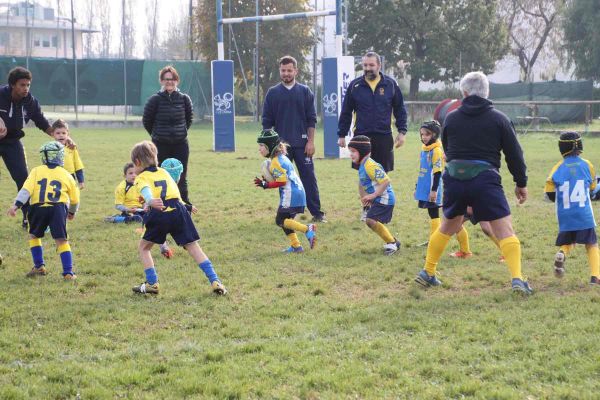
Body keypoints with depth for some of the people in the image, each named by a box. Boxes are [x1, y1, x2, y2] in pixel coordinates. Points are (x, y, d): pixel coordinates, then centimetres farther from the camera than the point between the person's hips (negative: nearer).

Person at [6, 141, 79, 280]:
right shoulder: (66, 175, 17)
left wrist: (16, 205, -8)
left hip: (38, 208, 0)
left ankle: (39, 266, 17)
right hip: (59, 208, 0)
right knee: (61, 241, 3)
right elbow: (75, 199, 23)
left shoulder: (36, 171, 14)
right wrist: (72, 212, 41)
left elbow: (26, 189, -1)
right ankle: (68, 272, -5)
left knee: (34, 236, 23)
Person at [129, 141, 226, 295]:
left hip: (159, 212, -4)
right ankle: (215, 281, 1)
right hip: (178, 209, 4)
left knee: (143, 247, 17)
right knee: (193, 246, 10)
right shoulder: (164, 172, 28)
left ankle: (152, 283, 11)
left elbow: (146, 192, -11)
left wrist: (151, 201, -32)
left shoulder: (141, 178, 11)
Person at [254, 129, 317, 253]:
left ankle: (307, 229, -17)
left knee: (280, 221, -5)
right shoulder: (282, 158, 18)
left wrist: (265, 185, -11)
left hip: (290, 195, -10)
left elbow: (282, 181, -18)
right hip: (298, 193, 10)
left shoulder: (275, 162, -12)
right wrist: (267, 181, 13)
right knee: (285, 220, 16)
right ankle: (295, 246, 13)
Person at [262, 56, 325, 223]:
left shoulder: (305, 92, 6)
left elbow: (311, 119, 4)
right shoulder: (273, 93, 6)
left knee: (309, 177, -2)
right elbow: (267, 121, 6)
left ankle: (317, 213, 1)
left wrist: (310, 141, -4)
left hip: (302, 144, 0)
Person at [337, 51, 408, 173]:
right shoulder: (355, 85, 2)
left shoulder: (390, 84, 3)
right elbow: (346, 112, 7)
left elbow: (400, 109, 8)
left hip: (384, 137, 0)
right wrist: (341, 135, 5)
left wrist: (402, 132, 1)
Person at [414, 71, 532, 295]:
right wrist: (521, 183, 13)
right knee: (504, 230, -3)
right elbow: (514, 153, 4)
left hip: (454, 178, 4)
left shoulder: (451, 118, 9)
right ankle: (517, 279, -17)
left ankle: (427, 273, 29)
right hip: (485, 179, -3)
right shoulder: (499, 119, 3)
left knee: (448, 227, 23)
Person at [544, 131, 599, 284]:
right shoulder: (587, 165, 0)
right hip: (585, 215, -1)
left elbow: (549, 192, -2)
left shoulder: (558, 168, -2)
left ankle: (561, 254, -15)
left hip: (565, 216, 1)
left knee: (567, 242, 19)